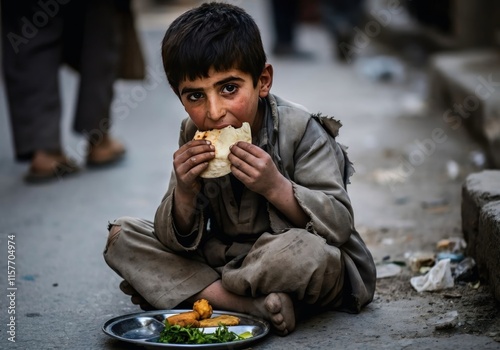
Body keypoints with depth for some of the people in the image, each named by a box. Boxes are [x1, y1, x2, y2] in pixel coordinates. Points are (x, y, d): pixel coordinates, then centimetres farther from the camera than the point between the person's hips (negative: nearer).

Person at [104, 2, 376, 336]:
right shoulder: (193, 136, -5)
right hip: (225, 257, 5)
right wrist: (184, 193, -25)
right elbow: (178, 242, -4)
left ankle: (198, 291, -12)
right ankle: (254, 304, -22)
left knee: (309, 252, -39)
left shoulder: (299, 130, -17)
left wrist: (276, 187, -34)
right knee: (122, 234, -8)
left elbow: (340, 224, -21)